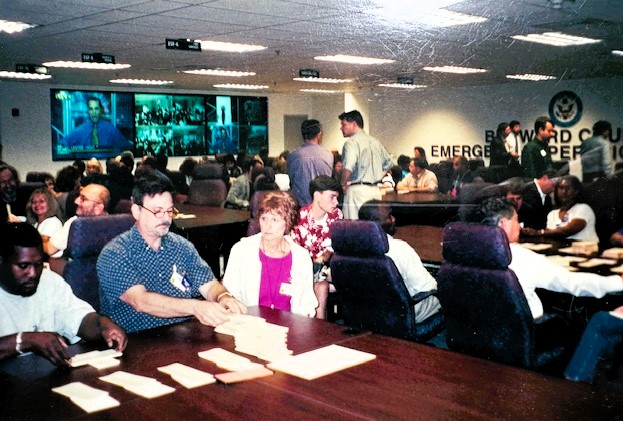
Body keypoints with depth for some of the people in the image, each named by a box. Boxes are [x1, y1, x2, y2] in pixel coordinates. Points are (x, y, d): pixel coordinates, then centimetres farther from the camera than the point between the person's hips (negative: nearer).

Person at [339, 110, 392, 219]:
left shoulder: (352, 142, -10)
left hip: (357, 190, -8)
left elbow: (348, 167, -25)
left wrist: (343, 184, -10)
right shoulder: (375, 142, 16)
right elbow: (388, 162, 26)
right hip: (375, 190, 8)